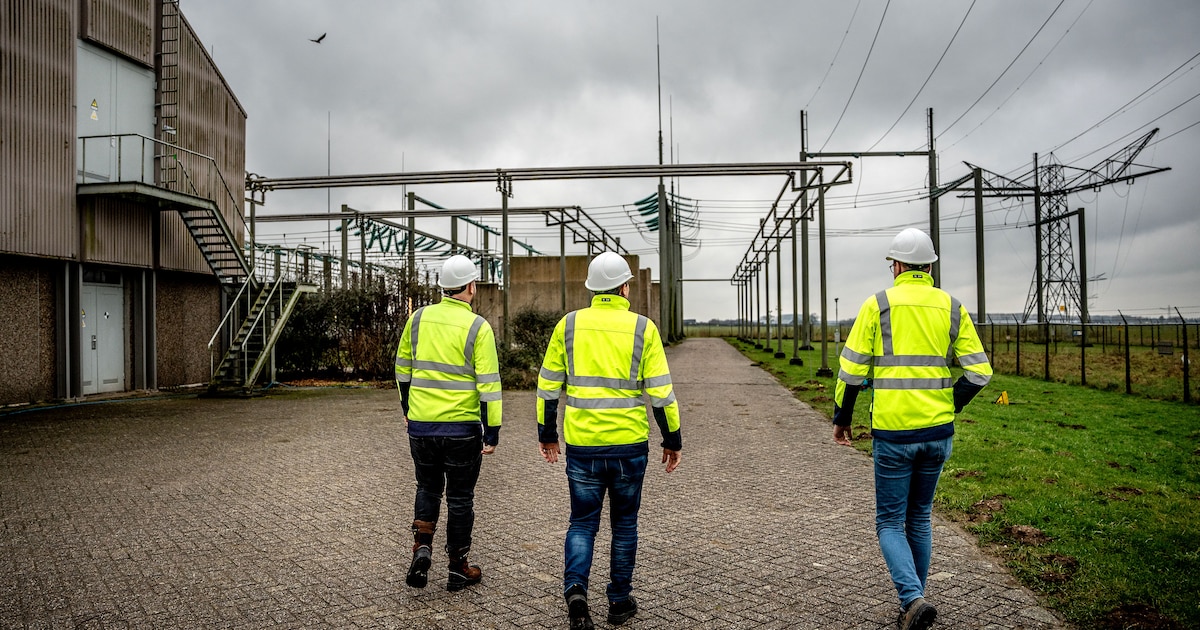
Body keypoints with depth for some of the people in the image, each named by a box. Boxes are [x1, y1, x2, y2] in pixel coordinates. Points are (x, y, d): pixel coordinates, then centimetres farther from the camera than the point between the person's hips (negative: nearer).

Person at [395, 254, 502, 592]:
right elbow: (488, 383, -13)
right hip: (462, 427, -3)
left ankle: (422, 547, 4)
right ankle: (458, 569, 19)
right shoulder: (477, 327, -11)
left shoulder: (419, 318, 2)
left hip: (420, 424, 3)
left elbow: (403, 367, 12)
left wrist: (407, 407, 26)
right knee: (460, 497, 10)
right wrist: (492, 431, -8)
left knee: (428, 488, 22)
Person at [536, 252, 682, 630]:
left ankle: (575, 590, -7)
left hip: (581, 444, 1)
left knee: (582, 523, 13)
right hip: (629, 444, -1)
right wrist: (672, 440, 6)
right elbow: (660, 391, -5)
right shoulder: (642, 329, -4)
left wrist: (547, 433, 17)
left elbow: (548, 385, 5)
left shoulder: (569, 325, 1)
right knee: (624, 524, 16)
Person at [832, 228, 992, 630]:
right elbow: (979, 371, 2)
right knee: (919, 519, 19)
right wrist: (948, 407, 17)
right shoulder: (951, 308, 5)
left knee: (890, 523, 8)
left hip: (892, 433, -4)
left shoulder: (878, 304, -5)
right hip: (938, 432, 4)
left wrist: (842, 419, 6)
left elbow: (852, 368, -6)